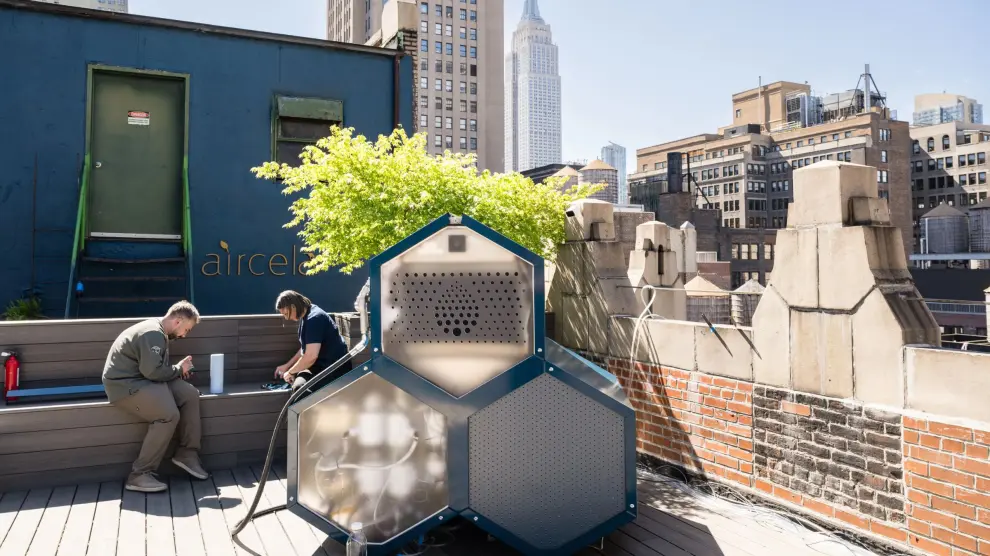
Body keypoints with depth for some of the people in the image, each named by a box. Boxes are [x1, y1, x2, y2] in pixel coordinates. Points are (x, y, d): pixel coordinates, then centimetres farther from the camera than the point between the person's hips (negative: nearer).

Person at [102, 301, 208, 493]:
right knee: (169, 415, -28)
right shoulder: (153, 333, -19)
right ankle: (139, 475, -20)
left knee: (190, 394, -5)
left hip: (143, 380, 10)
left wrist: (178, 371, 1)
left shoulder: (159, 333, 15)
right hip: (125, 385, -10)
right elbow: (152, 371, -28)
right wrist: (178, 369, -12)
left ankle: (187, 454, 1)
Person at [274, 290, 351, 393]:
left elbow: (311, 356, -25)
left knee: (300, 387, -28)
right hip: (321, 365, 11)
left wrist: (290, 372, -10)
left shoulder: (314, 319, -19)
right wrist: (287, 366, 20)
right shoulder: (306, 316, 12)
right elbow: (305, 348, 25)